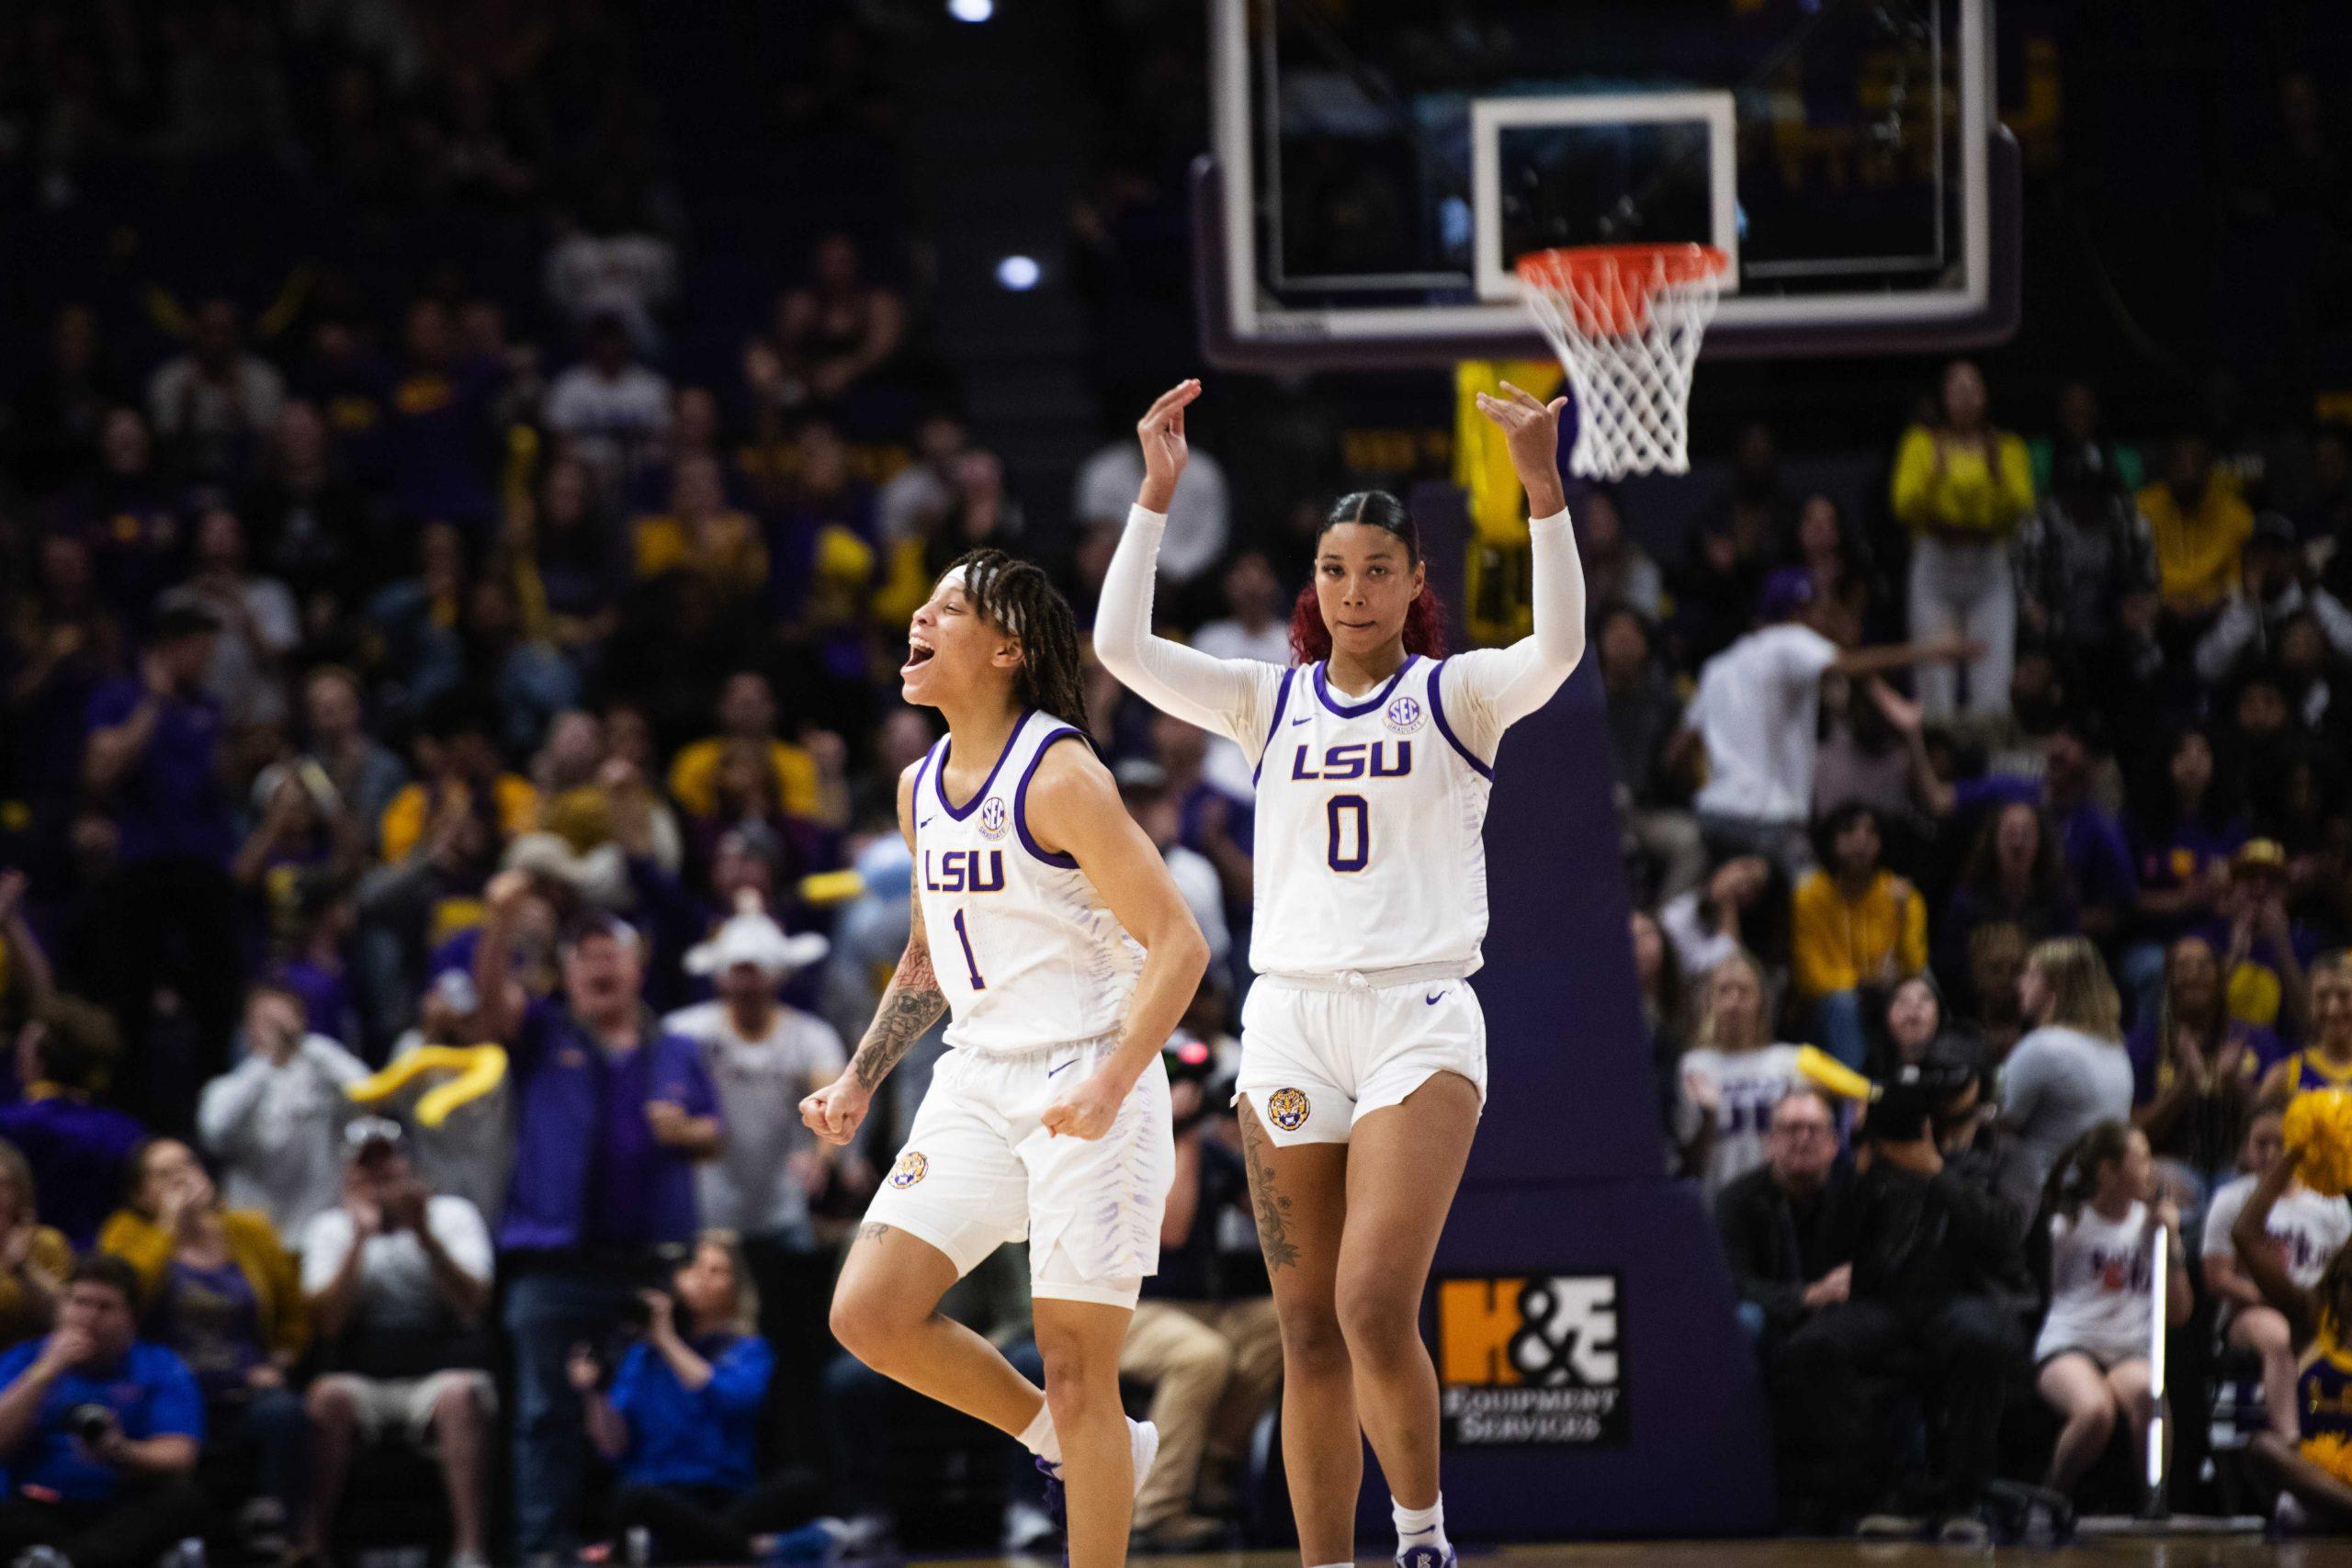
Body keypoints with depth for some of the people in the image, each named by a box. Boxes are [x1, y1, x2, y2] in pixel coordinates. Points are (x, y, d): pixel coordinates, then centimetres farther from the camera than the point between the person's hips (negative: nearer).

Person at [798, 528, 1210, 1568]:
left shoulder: (1059, 777, -13)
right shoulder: (922, 789, 10)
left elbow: (1179, 944, -17)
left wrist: (1109, 1088, -27)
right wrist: (860, 1082, 16)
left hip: (1086, 1087, -7)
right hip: (978, 1083, 7)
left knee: (1074, 1365, -6)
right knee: (869, 1315, -4)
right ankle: (1089, 1450, 14)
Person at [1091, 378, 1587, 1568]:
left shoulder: (1458, 696, 3)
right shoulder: (1271, 703, 10)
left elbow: (1558, 645, -18)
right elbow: (1121, 644, -2)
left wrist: (1543, 489, -30)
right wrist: (1156, 493, -11)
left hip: (1421, 1022, -3)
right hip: (1289, 1022, 3)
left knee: (1375, 1307, -17)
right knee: (1309, 1333, 3)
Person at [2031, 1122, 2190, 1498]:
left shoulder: (2150, 1223, 13)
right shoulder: (2070, 1223, 3)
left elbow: (2178, 1313, 13)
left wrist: (2172, 1244, 3)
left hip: (2129, 1351, 3)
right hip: (2068, 1345, -3)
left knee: (2146, 1392, -37)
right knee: (2095, 1411, -37)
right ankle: (2051, 1498, -10)